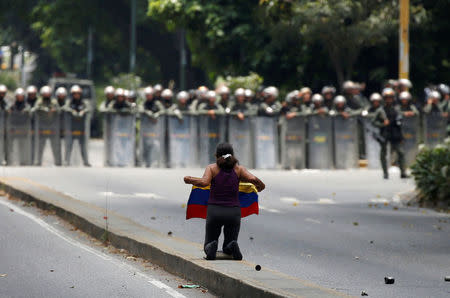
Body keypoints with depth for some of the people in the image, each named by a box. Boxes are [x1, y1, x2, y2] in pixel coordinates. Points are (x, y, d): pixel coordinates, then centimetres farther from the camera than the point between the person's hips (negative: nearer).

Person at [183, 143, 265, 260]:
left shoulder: (212, 168, 0)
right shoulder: (238, 169, 4)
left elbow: (204, 182, -17)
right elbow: (253, 179, -11)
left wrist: (189, 180, 0)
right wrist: (261, 185, 10)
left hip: (214, 212, -1)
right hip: (233, 213, 1)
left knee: (208, 247, 16)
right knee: (227, 250, 19)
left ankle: (212, 247, -21)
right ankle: (233, 246, -19)